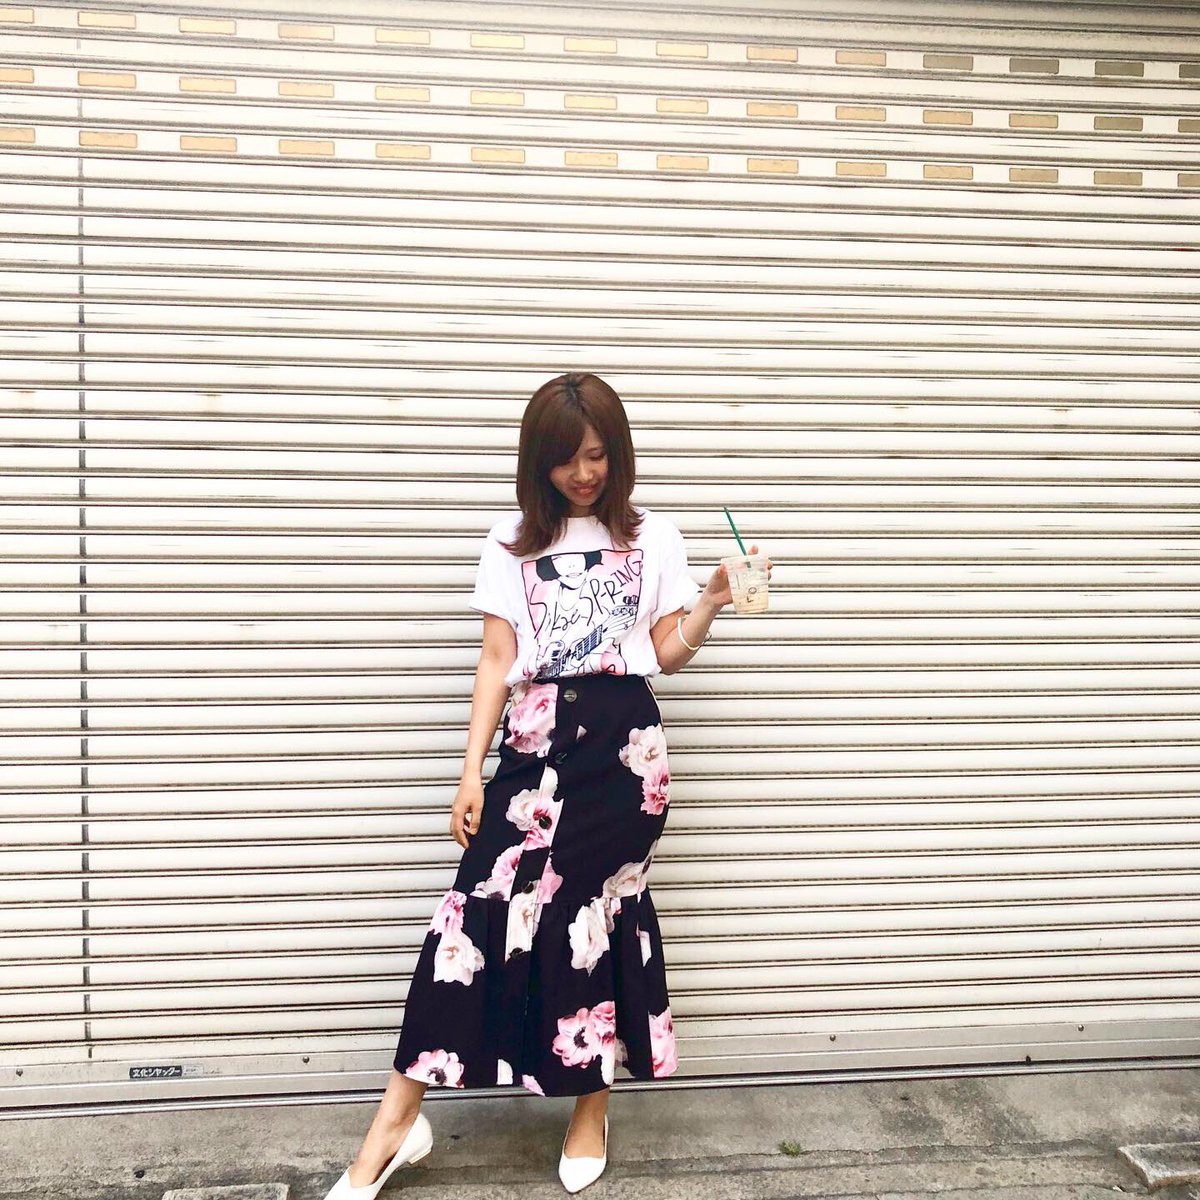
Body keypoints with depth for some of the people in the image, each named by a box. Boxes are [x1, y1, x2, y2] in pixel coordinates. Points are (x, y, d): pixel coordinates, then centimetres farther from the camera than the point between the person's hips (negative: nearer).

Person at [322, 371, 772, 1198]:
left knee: (580, 910, -1)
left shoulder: (653, 538, 8)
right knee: (486, 905, -5)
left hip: (623, 741, -1)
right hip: (537, 741, 1)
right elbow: (498, 662, 5)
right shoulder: (513, 543, 9)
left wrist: (714, 602, -11)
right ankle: (397, 1120, 3)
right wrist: (472, 771, 0)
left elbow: (669, 654, 7)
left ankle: (591, 1111, 20)